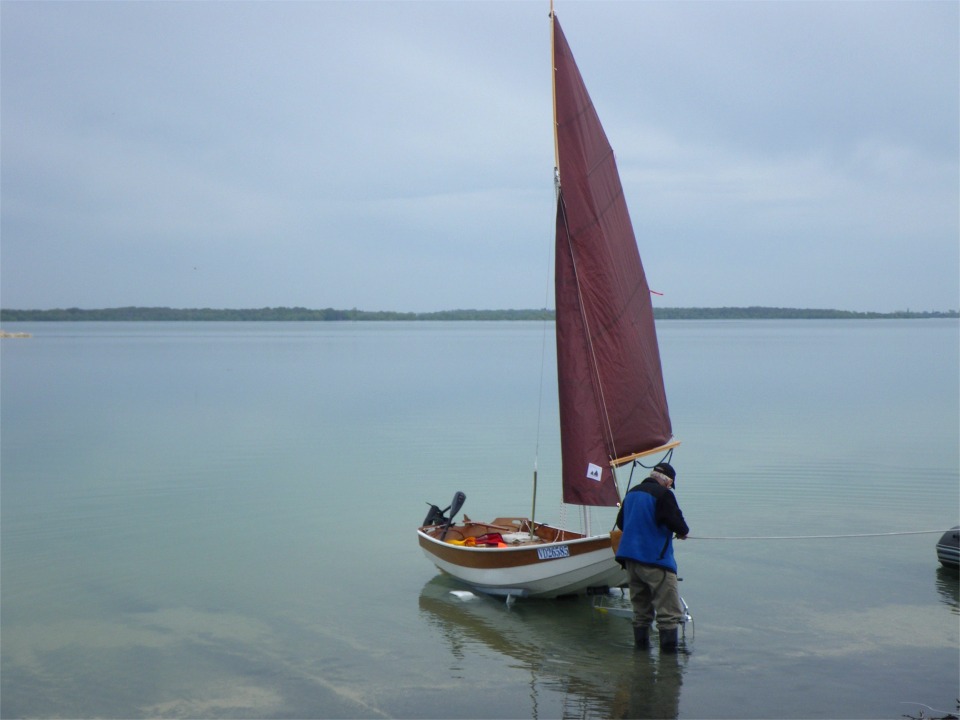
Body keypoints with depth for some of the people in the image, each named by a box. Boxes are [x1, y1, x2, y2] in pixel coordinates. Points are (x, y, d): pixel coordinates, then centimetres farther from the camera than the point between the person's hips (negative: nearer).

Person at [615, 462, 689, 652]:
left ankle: (641, 644, 18)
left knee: (640, 608, 16)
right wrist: (684, 532, 4)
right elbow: (677, 523, -17)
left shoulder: (632, 493, 13)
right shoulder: (663, 494, -11)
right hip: (655, 558, -8)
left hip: (630, 557, 8)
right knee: (669, 611, -5)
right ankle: (668, 650, -8)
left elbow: (620, 522, 22)